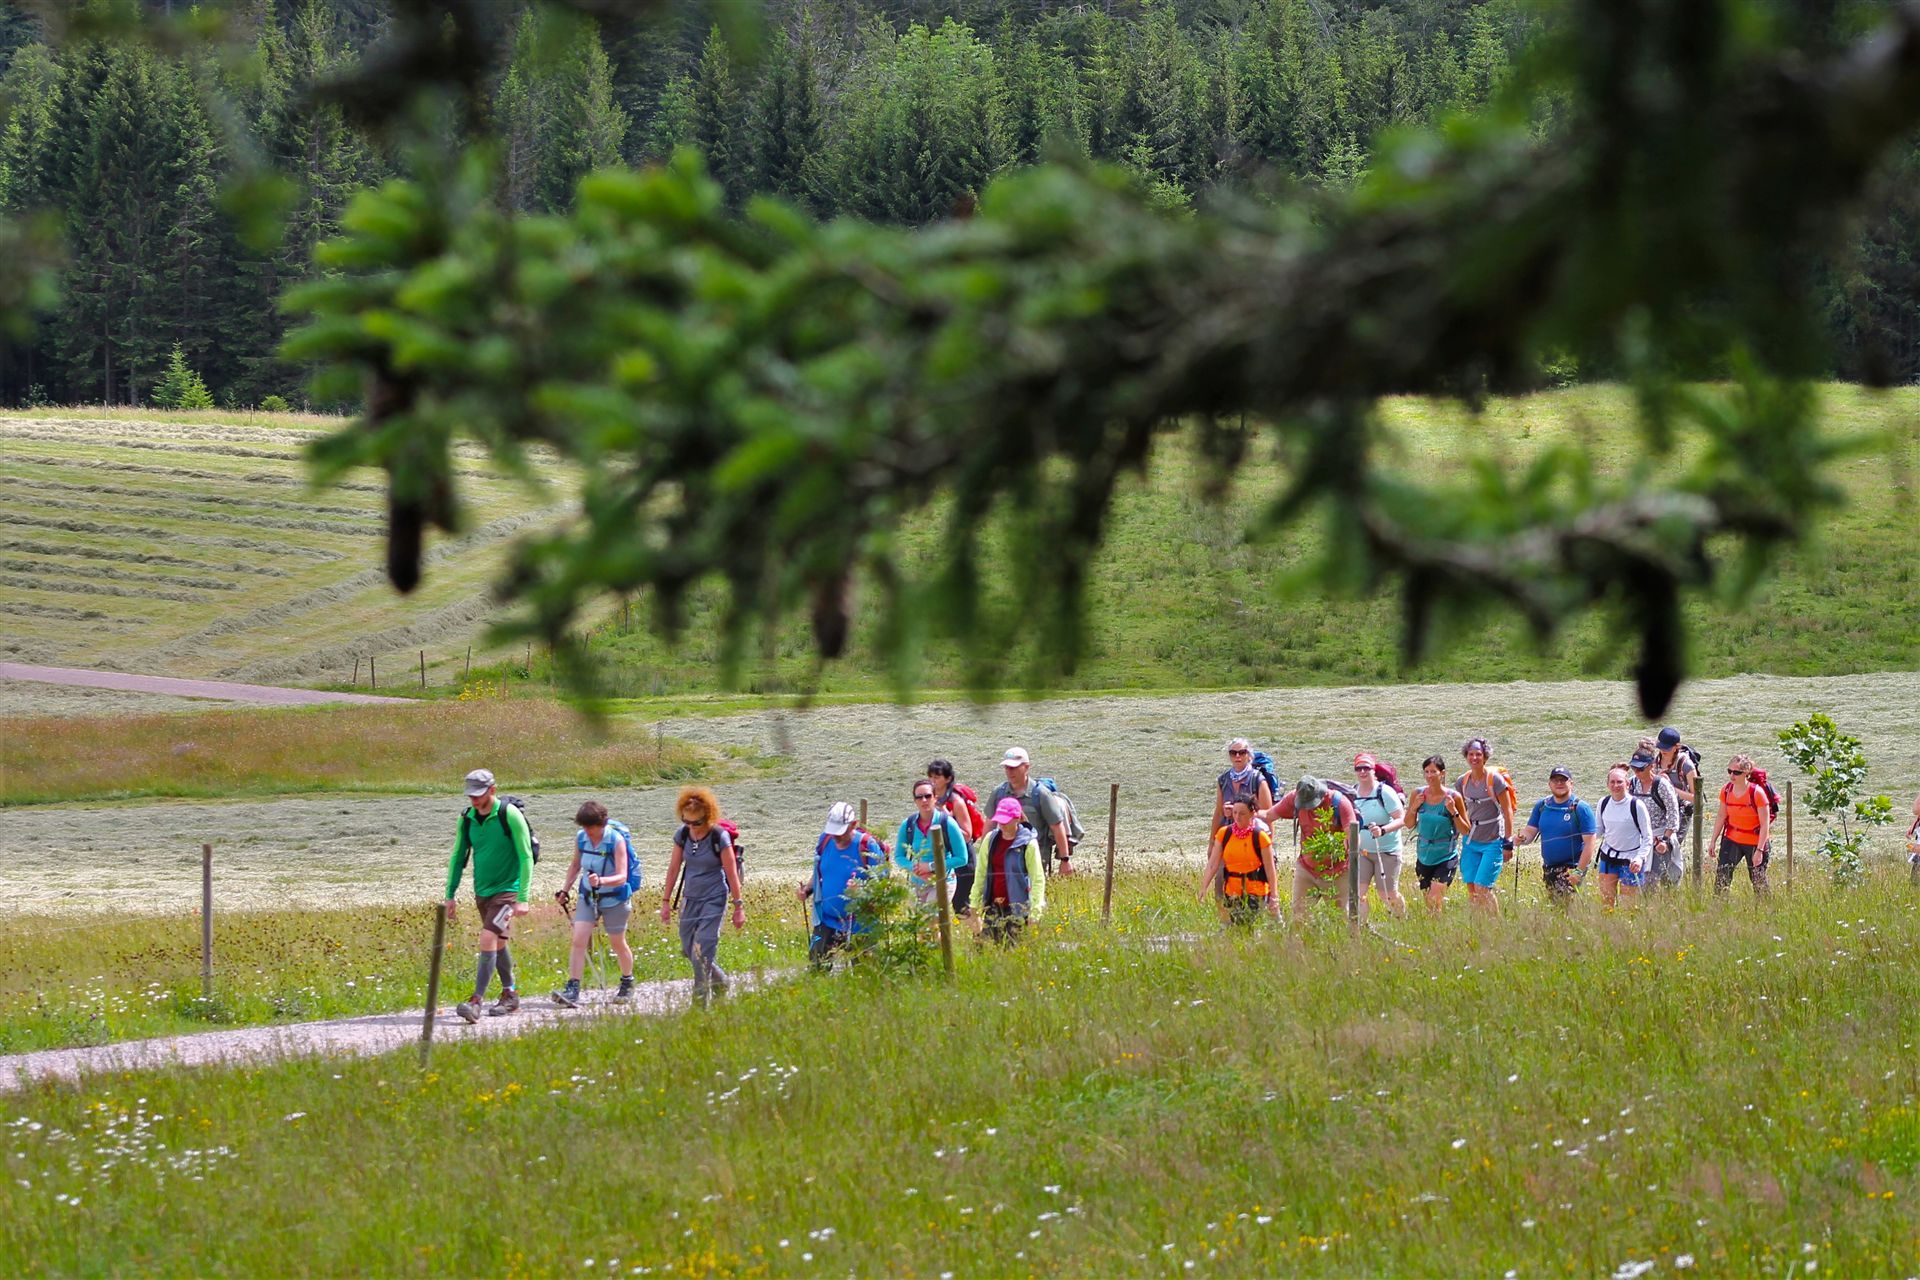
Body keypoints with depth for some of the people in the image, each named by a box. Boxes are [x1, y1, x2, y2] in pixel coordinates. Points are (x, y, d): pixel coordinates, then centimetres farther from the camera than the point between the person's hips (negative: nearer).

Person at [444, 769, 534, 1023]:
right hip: (482, 891, 6)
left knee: (488, 940, -18)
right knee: (498, 944, 16)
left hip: (507, 889, -6)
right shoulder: (467, 818, 1)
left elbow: (526, 857, -14)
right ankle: (509, 995, 30)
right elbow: (458, 857, 11)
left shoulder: (510, 815, -15)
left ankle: (476, 1002, -21)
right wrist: (450, 895, 8)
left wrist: (523, 899, -18)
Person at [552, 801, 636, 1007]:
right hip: (588, 897, 4)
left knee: (617, 943, 10)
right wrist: (565, 890, 12)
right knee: (578, 940, -12)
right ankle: (572, 991, -16)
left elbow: (621, 876, -25)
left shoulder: (616, 841, -20)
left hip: (614, 899, -4)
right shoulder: (580, 837, -5)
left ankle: (627, 983, 36)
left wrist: (601, 881, -42)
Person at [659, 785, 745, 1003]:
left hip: (714, 898, -6)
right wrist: (666, 901, 10)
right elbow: (674, 868, 8)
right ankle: (721, 982, 33)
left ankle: (701, 999, -3)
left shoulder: (719, 837, -15)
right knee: (688, 949, 12)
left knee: (702, 951, -11)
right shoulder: (682, 835, -2)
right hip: (690, 898, 6)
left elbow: (731, 873, -10)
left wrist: (738, 906, -9)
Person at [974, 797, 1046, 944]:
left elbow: (1038, 879, -6)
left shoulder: (1028, 844, -7)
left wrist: (1035, 910, -11)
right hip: (993, 906, 5)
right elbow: (981, 873, 13)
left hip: (1018, 907, -5)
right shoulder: (990, 839, 6)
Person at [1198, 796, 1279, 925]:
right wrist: (1204, 888, -13)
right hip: (1231, 893, 4)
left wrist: (1273, 896, -8)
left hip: (1256, 892, -4)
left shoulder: (1260, 836, -8)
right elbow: (1212, 864, -1)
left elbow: (1269, 869, -6)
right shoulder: (1224, 834, 2)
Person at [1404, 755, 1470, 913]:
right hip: (1424, 857, 4)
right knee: (1428, 902, 11)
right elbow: (1409, 824, 9)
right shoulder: (1418, 795, -1)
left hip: (1446, 857, -4)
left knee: (1435, 899, -17)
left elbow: (1466, 830, -6)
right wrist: (1414, 808, -9)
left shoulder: (1453, 797, -10)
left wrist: (1453, 812, -21)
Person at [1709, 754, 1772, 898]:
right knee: (1721, 875, -9)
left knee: (1758, 881, 4)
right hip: (1731, 840, 4)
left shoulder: (1757, 793, -18)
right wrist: (1713, 841, 9)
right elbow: (1721, 817, 10)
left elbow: (1765, 824, -16)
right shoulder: (1726, 790, -4)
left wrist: (1759, 850, -19)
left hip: (1755, 842, -4)